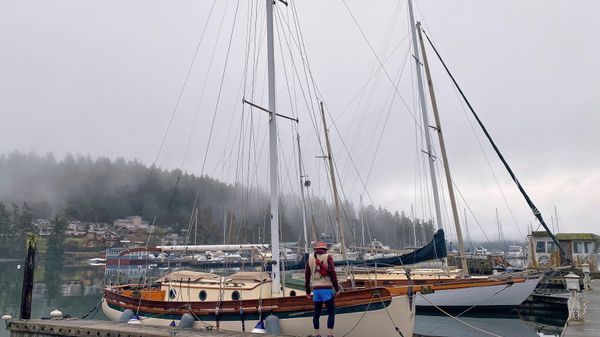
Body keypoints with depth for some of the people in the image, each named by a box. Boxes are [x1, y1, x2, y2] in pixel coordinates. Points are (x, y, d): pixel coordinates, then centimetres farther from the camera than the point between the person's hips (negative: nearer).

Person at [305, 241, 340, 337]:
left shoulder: (310, 258, 9)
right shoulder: (328, 257, -2)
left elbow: (307, 275, 9)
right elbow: (332, 274, -10)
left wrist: (308, 291, 15)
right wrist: (337, 289, -4)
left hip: (316, 290, 4)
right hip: (327, 289, -4)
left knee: (317, 313, 14)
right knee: (331, 312, 3)